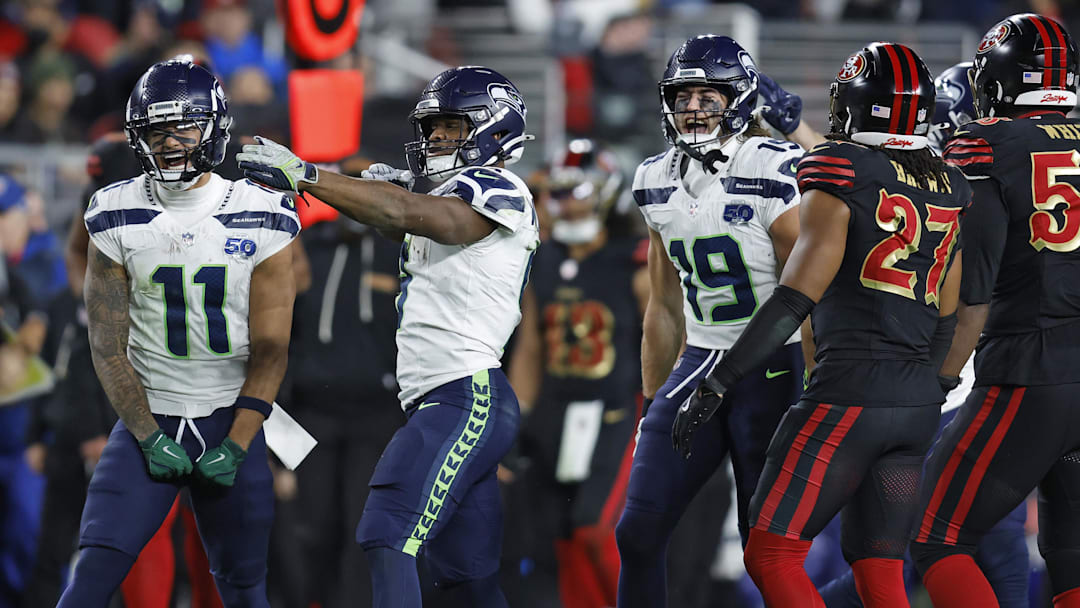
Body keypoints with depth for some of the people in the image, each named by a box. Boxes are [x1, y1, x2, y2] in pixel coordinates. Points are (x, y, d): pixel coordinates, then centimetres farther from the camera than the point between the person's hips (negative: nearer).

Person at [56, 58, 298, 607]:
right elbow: (108, 346, -2)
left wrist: (236, 447, -12)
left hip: (231, 419, 0)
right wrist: (150, 438, -10)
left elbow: (269, 351, -4)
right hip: (147, 418, 0)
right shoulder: (116, 218, -3)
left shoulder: (261, 221, -5)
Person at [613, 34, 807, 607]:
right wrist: (652, 404, 18)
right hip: (699, 363, 6)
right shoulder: (657, 182, 7)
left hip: (772, 367, -6)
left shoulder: (774, 174, -14)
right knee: (638, 531, 1)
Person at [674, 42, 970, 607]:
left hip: (849, 391, -7)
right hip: (919, 402, 7)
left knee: (771, 556, -5)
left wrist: (714, 386, -10)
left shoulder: (841, 171, -8)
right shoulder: (950, 189, 12)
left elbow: (793, 301, -13)